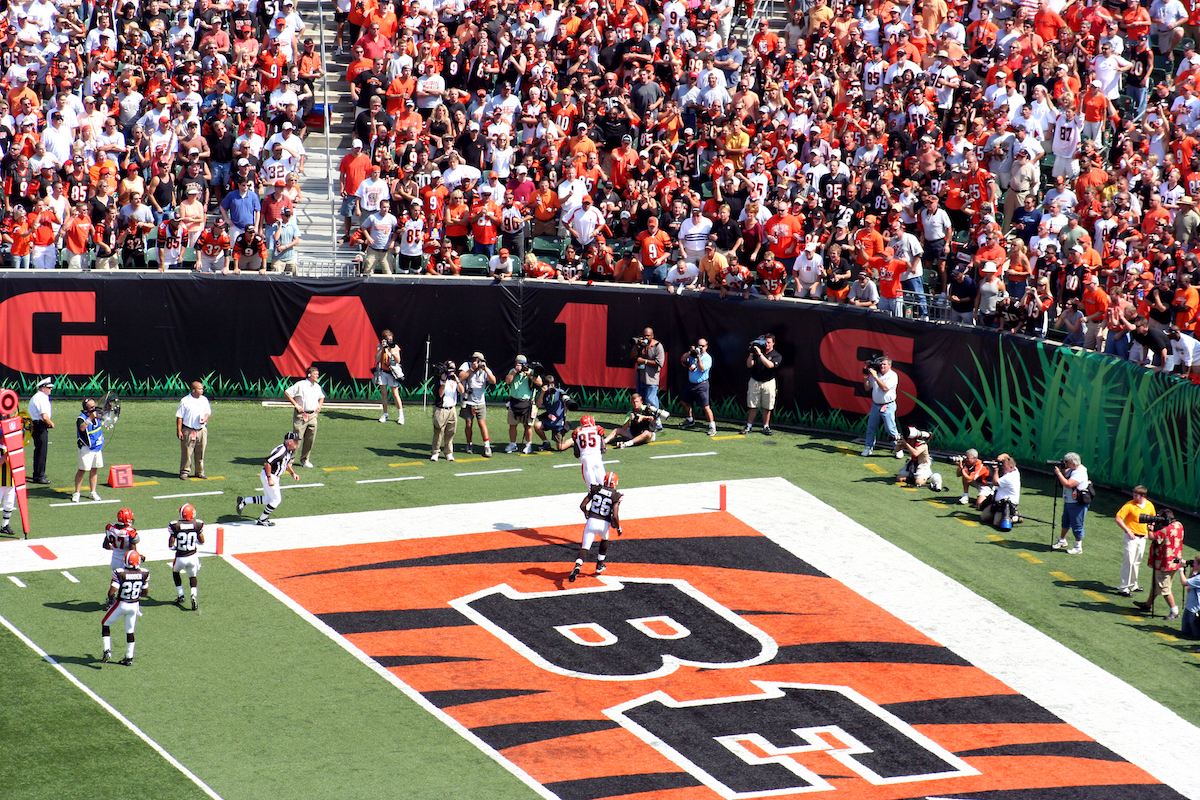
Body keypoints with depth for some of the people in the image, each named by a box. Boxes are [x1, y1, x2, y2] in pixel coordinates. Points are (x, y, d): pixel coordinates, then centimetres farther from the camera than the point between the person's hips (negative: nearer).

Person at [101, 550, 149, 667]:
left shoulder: (120, 573, -19)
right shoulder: (144, 574, -8)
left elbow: (112, 592, -20)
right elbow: (145, 593, 3)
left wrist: (110, 598, 2)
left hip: (121, 604, -3)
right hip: (135, 605, 4)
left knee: (105, 624, 16)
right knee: (130, 632, 17)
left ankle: (107, 651, 5)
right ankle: (129, 658, 20)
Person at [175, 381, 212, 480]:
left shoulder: (204, 400, 9)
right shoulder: (185, 401, -4)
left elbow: (208, 412, 17)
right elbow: (179, 416, -3)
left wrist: (205, 419, -6)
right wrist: (179, 430, -9)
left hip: (202, 430, 4)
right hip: (188, 430, -4)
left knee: (201, 452, 7)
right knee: (186, 452, -2)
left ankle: (200, 472, 17)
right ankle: (184, 471, 7)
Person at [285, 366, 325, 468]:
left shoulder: (318, 387, 12)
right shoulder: (300, 385, -8)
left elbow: (321, 397, 32)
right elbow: (287, 393, -8)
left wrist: (320, 405, 12)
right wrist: (296, 405, -12)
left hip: (313, 415, 6)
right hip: (301, 415, -6)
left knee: (310, 439, 7)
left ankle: (304, 460, 19)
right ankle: (289, 460, 1)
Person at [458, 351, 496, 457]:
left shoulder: (485, 370, 0)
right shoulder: (466, 365, -2)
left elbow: (493, 381, -12)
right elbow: (461, 377, -15)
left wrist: (485, 369, -18)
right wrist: (472, 369, -18)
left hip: (480, 402, 0)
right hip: (468, 402, 0)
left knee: (482, 423, -8)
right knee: (468, 424, 6)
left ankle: (487, 446, -7)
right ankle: (469, 445, 24)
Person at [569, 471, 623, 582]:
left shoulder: (595, 489, 2)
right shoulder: (615, 495, -5)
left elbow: (582, 505, 3)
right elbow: (615, 516, -13)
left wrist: (586, 513, 25)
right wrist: (618, 528, 4)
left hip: (591, 521, 0)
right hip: (604, 524, 0)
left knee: (585, 547, -2)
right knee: (604, 540, 32)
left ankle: (577, 567, -27)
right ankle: (599, 565, 39)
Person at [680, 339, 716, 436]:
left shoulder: (707, 358, -7)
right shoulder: (693, 354, 10)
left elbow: (702, 369, -19)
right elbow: (682, 359, 4)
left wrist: (698, 357, -22)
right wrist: (690, 352, -8)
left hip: (701, 385, -7)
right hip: (691, 384, 7)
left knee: (705, 406, -13)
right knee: (685, 403, 18)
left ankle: (712, 426, -8)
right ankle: (690, 420, 41)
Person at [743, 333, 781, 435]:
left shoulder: (777, 355, 0)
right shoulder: (758, 350, 5)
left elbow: (770, 365, -20)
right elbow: (749, 365, 0)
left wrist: (760, 354, -25)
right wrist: (751, 353, -12)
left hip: (768, 383, -1)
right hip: (755, 382, 1)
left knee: (767, 407, 3)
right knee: (753, 406, 2)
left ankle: (766, 426, 13)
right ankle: (749, 426, 8)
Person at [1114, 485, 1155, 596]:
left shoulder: (1149, 506, 4)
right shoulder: (1129, 505, -12)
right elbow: (1118, 519, -14)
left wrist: (1149, 530, 8)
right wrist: (1128, 531, -17)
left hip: (1142, 537, 5)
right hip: (1132, 537, -5)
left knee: (1137, 562, 14)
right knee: (1129, 561, -11)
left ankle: (1133, 585, 27)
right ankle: (1123, 587, -8)